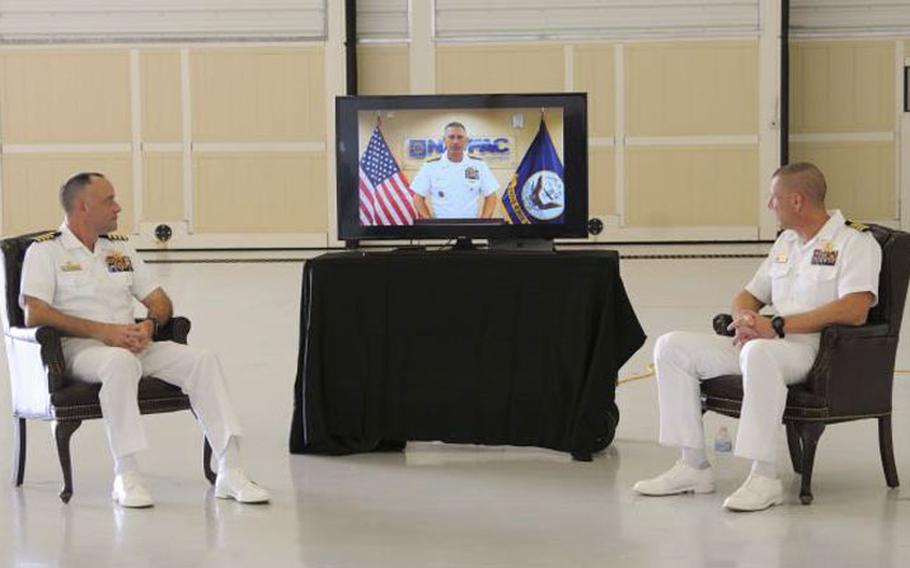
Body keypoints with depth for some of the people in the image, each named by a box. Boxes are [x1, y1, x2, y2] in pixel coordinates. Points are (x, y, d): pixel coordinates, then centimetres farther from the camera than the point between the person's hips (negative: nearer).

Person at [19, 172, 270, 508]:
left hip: (132, 343, 6)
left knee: (203, 360, -17)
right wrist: (103, 331, -18)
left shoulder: (120, 248, 22)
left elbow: (160, 301, 21)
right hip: (79, 347, -6)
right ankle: (125, 476, -37)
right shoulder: (45, 251, 2)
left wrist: (149, 325, -5)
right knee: (120, 361, -40)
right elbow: (33, 314, -12)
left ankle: (229, 471, -22)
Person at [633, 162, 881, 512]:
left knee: (759, 352, -42)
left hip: (817, 350, -8)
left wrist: (778, 326, -21)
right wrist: (745, 320, -2)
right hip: (766, 341, 9)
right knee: (672, 347, -4)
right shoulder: (786, 242, 22)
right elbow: (748, 296, 25)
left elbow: (855, 310, -20)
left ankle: (764, 478, -36)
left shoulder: (855, 241, -5)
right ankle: (693, 466, -6)